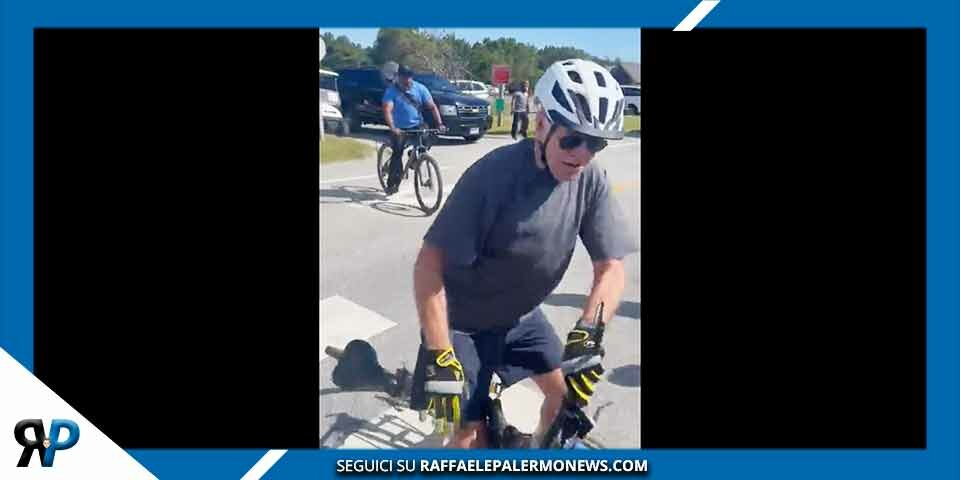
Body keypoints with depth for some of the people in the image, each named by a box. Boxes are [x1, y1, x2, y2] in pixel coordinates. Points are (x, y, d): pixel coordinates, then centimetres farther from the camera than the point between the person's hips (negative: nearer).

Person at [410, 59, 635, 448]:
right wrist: (439, 357, -32)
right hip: (463, 322, -5)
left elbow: (611, 267, -14)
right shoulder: (494, 174, -30)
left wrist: (588, 332, -33)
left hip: (521, 315, 6)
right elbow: (429, 263, -29)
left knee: (570, 397, 10)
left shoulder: (591, 180, -15)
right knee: (472, 437, -4)